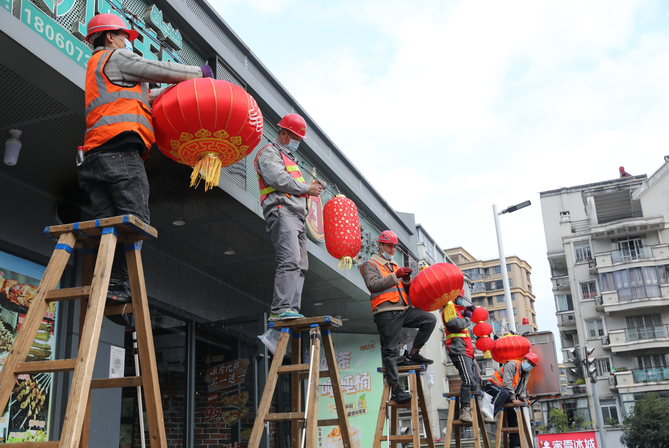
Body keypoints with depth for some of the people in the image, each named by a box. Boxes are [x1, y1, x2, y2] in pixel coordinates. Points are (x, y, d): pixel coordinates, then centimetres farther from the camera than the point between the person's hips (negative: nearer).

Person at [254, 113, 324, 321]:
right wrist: (306, 188, -7)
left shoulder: (289, 158, 32)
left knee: (300, 265, 2)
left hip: (297, 216, 10)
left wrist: (311, 186, 11)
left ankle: (292, 309, -1)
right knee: (290, 260, -22)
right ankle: (280, 309, -26)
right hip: (282, 212, -10)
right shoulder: (270, 152, 3)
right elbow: (278, 179, -15)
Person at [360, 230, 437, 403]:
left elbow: (406, 291, 22)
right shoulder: (370, 265, 4)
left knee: (430, 319, -9)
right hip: (386, 313, -6)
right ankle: (395, 389, 0)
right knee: (390, 350, -5)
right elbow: (373, 285, -16)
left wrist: (406, 280, 0)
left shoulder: (395, 266, 25)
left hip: (404, 310, 6)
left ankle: (412, 355, -1)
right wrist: (395, 276, -24)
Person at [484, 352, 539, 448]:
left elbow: (523, 390, 12)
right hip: (493, 386, -9)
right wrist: (513, 399, -26)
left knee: (513, 415, 4)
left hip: (506, 395, 9)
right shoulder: (512, 364, -12)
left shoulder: (526, 374, 18)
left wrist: (524, 399, -11)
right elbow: (507, 383, -22)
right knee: (504, 393, -41)